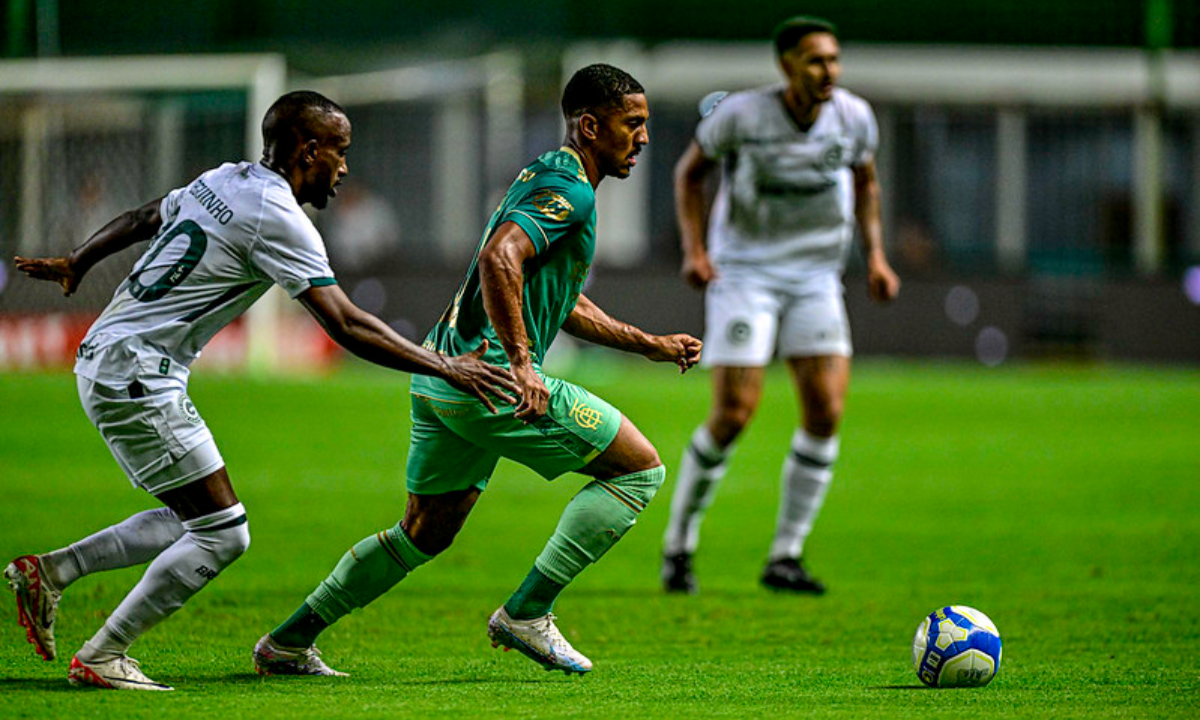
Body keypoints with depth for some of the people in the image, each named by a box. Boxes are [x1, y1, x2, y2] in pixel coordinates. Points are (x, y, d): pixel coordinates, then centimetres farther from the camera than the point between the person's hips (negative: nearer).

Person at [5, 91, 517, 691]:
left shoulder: (222, 181, 12)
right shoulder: (279, 219, -15)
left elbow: (139, 221, 28)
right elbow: (346, 326, -18)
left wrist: (76, 264, 45)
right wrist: (446, 368, -14)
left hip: (103, 358, 10)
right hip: (135, 375, -10)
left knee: (193, 521, 14)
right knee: (221, 534, -7)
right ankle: (101, 658, -2)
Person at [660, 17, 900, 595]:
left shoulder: (853, 116, -5)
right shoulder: (741, 114, -15)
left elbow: (864, 183, 15)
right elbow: (690, 171, 1)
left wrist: (875, 255, 5)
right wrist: (694, 250, -10)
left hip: (815, 277, 4)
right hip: (744, 272, -4)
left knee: (826, 411, -11)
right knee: (734, 414, -13)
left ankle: (785, 558, 0)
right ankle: (678, 545, 8)